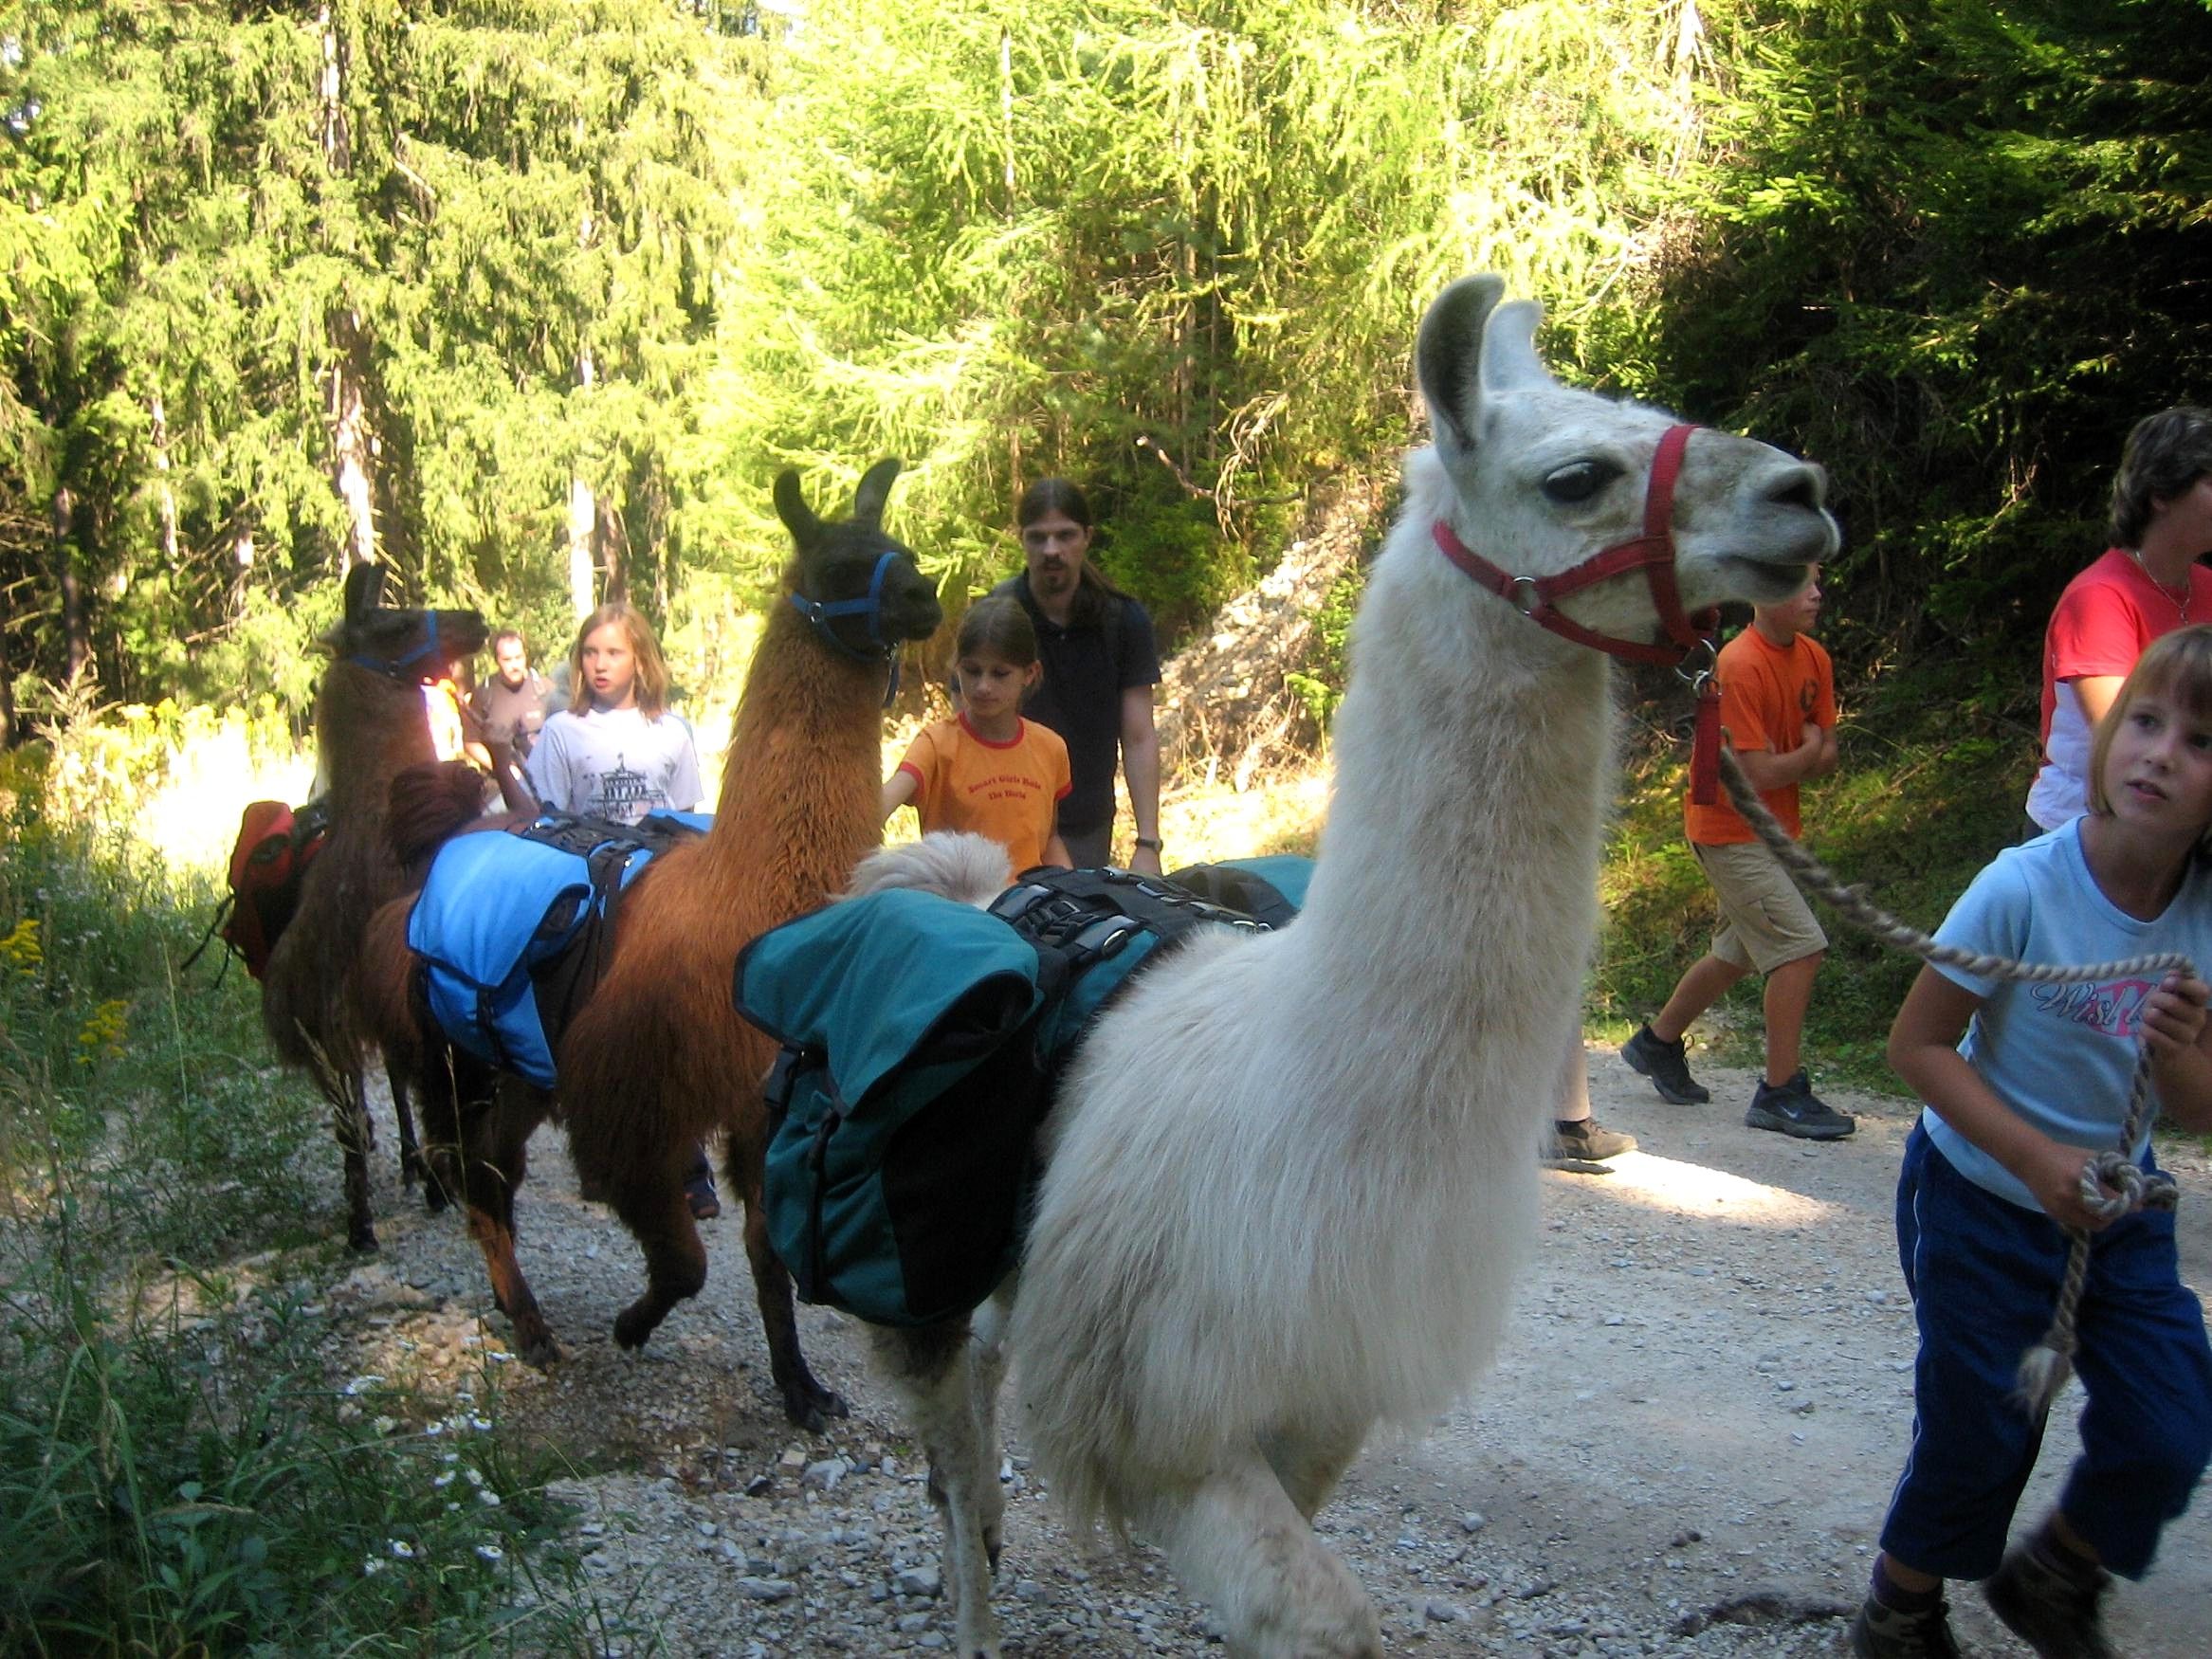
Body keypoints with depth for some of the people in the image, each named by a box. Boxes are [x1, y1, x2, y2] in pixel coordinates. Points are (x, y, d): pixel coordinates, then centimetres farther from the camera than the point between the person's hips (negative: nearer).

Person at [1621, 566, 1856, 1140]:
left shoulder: (1813, 657, 3)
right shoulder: (1740, 666, -23)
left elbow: (1828, 757, 4)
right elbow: (1761, 776, -25)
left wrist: (1781, 763, -14)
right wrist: (1806, 752, -7)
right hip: (1731, 830, -9)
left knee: (1738, 952, 19)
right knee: (1802, 947, -12)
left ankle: (1658, 1043, 37)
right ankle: (1781, 1093, -3)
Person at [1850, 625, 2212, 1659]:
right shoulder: (2027, 886, -25)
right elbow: (1918, 1043, -18)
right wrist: (2035, 1158, -25)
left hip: (2118, 1209, 5)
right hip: (1979, 1200, -4)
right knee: (1979, 1438, 5)